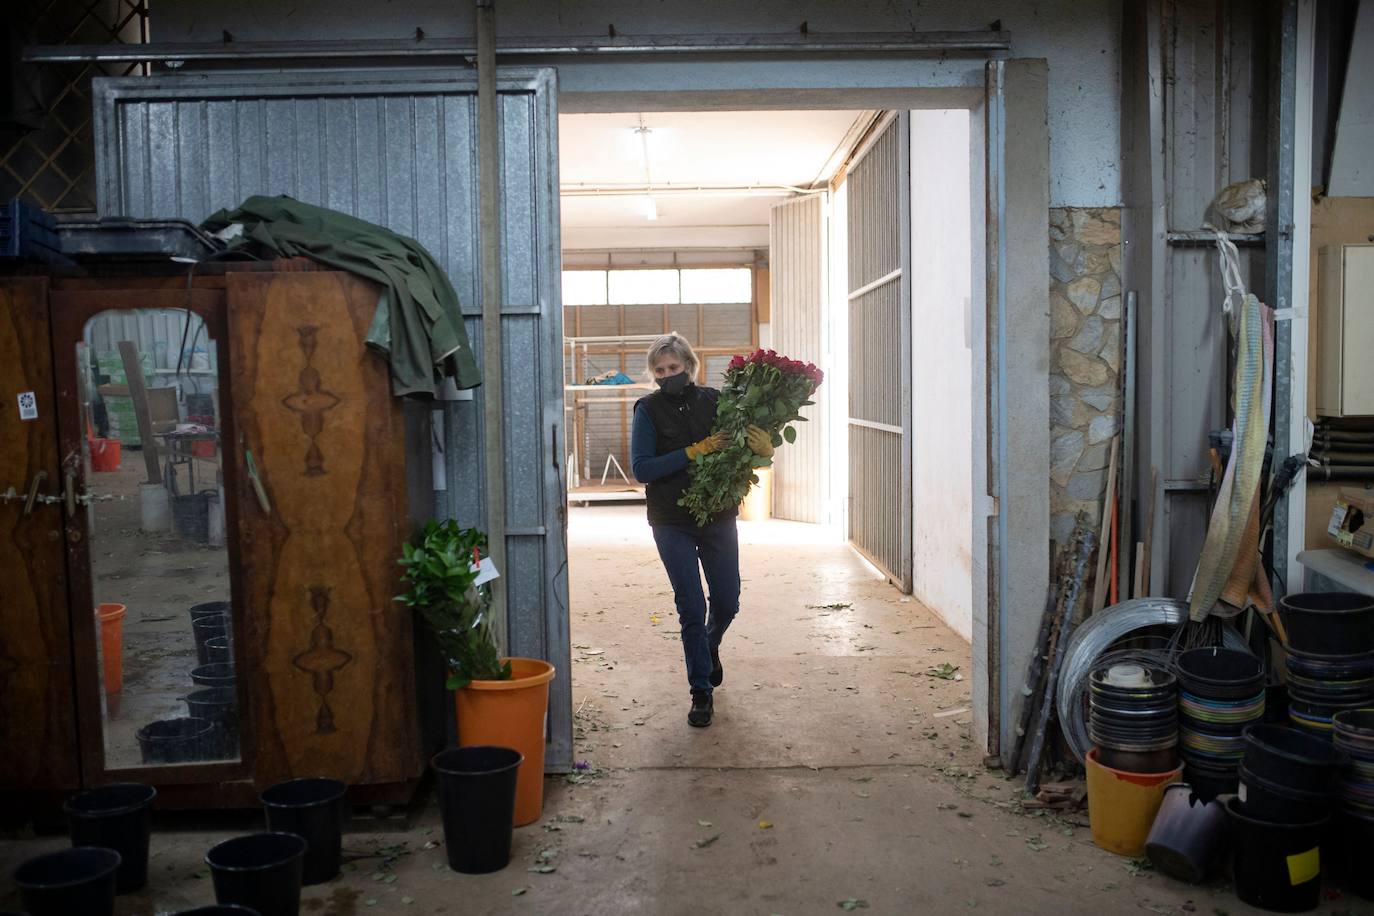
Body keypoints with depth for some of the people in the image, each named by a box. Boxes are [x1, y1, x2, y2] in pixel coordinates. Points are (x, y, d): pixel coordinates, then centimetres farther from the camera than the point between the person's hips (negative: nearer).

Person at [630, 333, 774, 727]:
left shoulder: (713, 400, -1)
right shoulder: (649, 409, -6)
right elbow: (641, 468, -15)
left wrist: (764, 447, -19)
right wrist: (695, 451, -22)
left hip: (719, 518, 2)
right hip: (673, 524, -2)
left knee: (727, 602, 12)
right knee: (691, 609, 0)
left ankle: (710, 645, 46)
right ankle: (701, 692, 16)